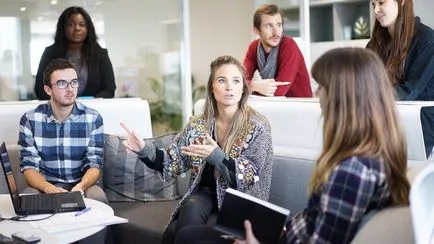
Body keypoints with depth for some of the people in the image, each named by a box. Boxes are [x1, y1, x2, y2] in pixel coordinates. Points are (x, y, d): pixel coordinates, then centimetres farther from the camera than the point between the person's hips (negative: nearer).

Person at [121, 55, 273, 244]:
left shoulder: (257, 127, -8)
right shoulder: (198, 125, 4)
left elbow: (252, 179, -14)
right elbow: (174, 163, 3)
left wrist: (217, 157, -30)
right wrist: (145, 150, -16)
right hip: (204, 195, 4)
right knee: (191, 208, -31)